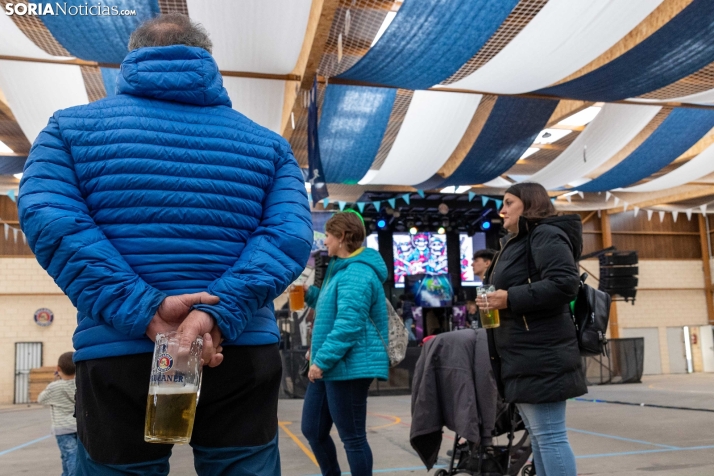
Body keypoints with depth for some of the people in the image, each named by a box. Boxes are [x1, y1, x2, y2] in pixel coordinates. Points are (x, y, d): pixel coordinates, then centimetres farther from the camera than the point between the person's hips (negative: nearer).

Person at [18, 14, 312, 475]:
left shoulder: (71, 126, 9)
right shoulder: (268, 143, 10)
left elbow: (49, 221, -8)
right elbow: (290, 234, -5)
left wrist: (144, 310, -15)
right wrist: (219, 313, -14)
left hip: (118, 358, 0)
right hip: (243, 358, 1)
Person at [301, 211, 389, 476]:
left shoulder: (356, 273, -17)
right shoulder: (343, 269, 17)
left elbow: (349, 324, -25)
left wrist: (322, 360, -22)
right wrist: (309, 294, 17)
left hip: (349, 367, -11)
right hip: (332, 366, 11)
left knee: (353, 438, 1)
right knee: (313, 430, 17)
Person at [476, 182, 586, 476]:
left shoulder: (545, 235, -8)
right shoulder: (516, 242, 22)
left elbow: (565, 283, -22)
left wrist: (510, 299, -22)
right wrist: (493, 299, 10)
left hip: (540, 354, -10)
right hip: (522, 355, 10)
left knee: (549, 435, -7)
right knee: (538, 435, 14)